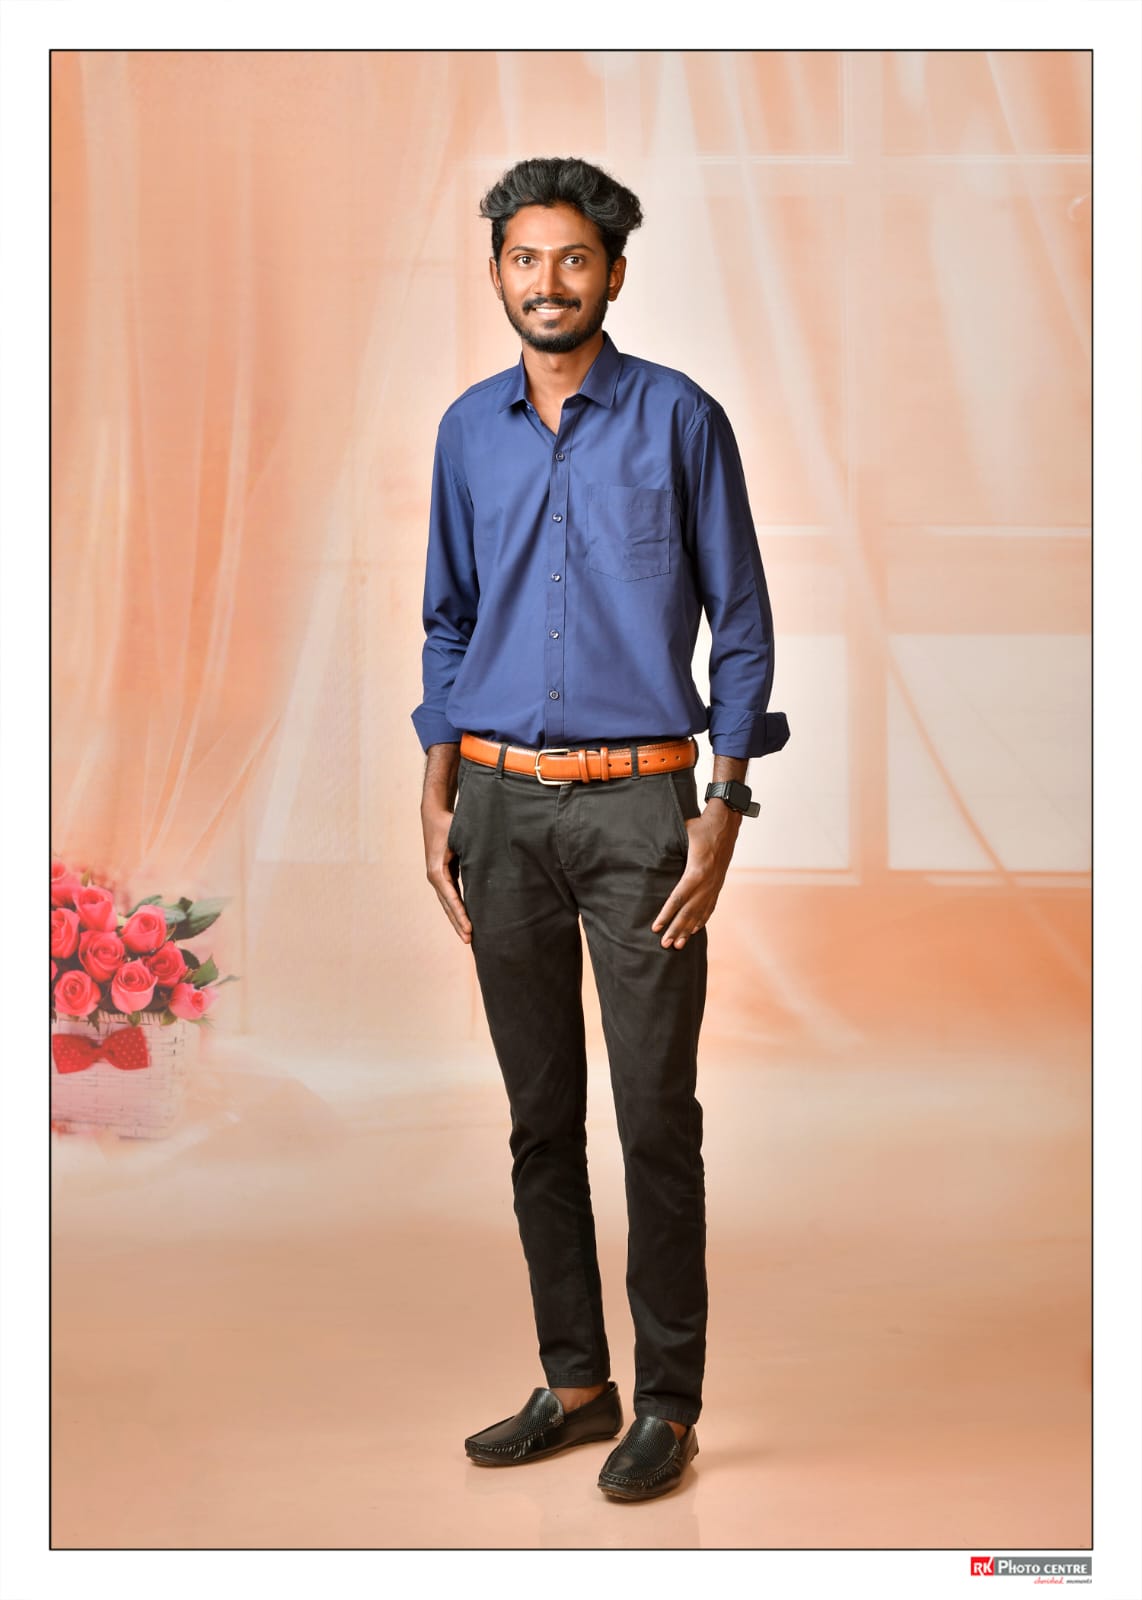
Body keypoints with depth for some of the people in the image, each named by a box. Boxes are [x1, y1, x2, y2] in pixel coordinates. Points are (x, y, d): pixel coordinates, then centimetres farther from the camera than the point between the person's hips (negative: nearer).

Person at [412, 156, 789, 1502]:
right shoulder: (469, 430, 10)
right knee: (540, 1111, 10)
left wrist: (722, 811, -9)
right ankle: (575, 1381, 22)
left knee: (656, 1114, -1)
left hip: (638, 798, -4)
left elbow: (741, 625, -2)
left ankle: (667, 1401, 11)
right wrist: (440, 800, 8)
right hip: (501, 800, 4)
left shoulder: (678, 419, -2)